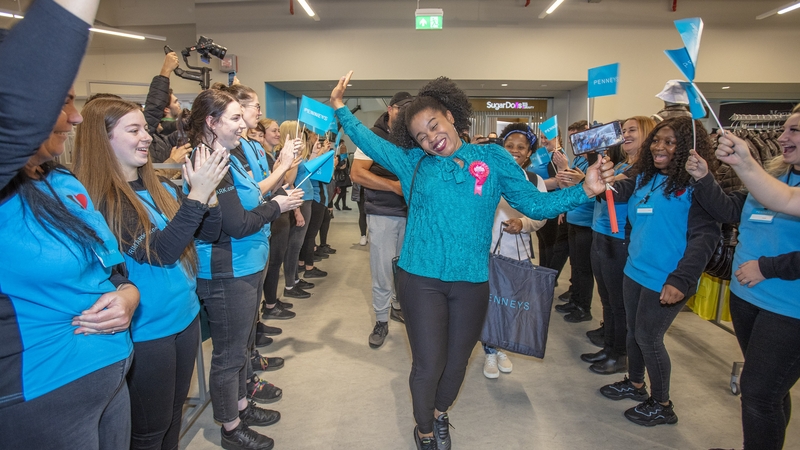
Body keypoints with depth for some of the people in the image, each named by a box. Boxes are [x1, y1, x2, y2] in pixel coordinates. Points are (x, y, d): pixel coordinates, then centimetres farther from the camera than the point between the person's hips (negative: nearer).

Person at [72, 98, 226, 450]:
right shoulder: (99, 200, -19)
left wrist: (209, 191, -12)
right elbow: (160, 252, -25)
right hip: (147, 331, -6)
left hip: (186, 316, 7)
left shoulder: (161, 188, 3)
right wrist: (197, 194, -27)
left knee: (174, 412, 23)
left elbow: (208, 234, 5)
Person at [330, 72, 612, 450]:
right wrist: (340, 108, 5)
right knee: (428, 366, 3)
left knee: (456, 364, 16)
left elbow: (535, 204, -1)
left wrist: (584, 191, -13)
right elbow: (370, 142, 9)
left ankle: (439, 412, 49)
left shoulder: (493, 158, 1)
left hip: (471, 281, 1)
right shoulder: (413, 162, 4)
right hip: (420, 279, -1)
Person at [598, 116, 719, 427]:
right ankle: (635, 384, 41)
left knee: (648, 337, 4)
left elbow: (705, 235, -18)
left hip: (665, 280, -6)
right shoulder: (644, 178, 7)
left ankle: (662, 405, 25)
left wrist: (681, 279, -26)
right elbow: (618, 192, -5)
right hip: (635, 271, 6)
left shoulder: (695, 186, -13)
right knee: (634, 331, 18)